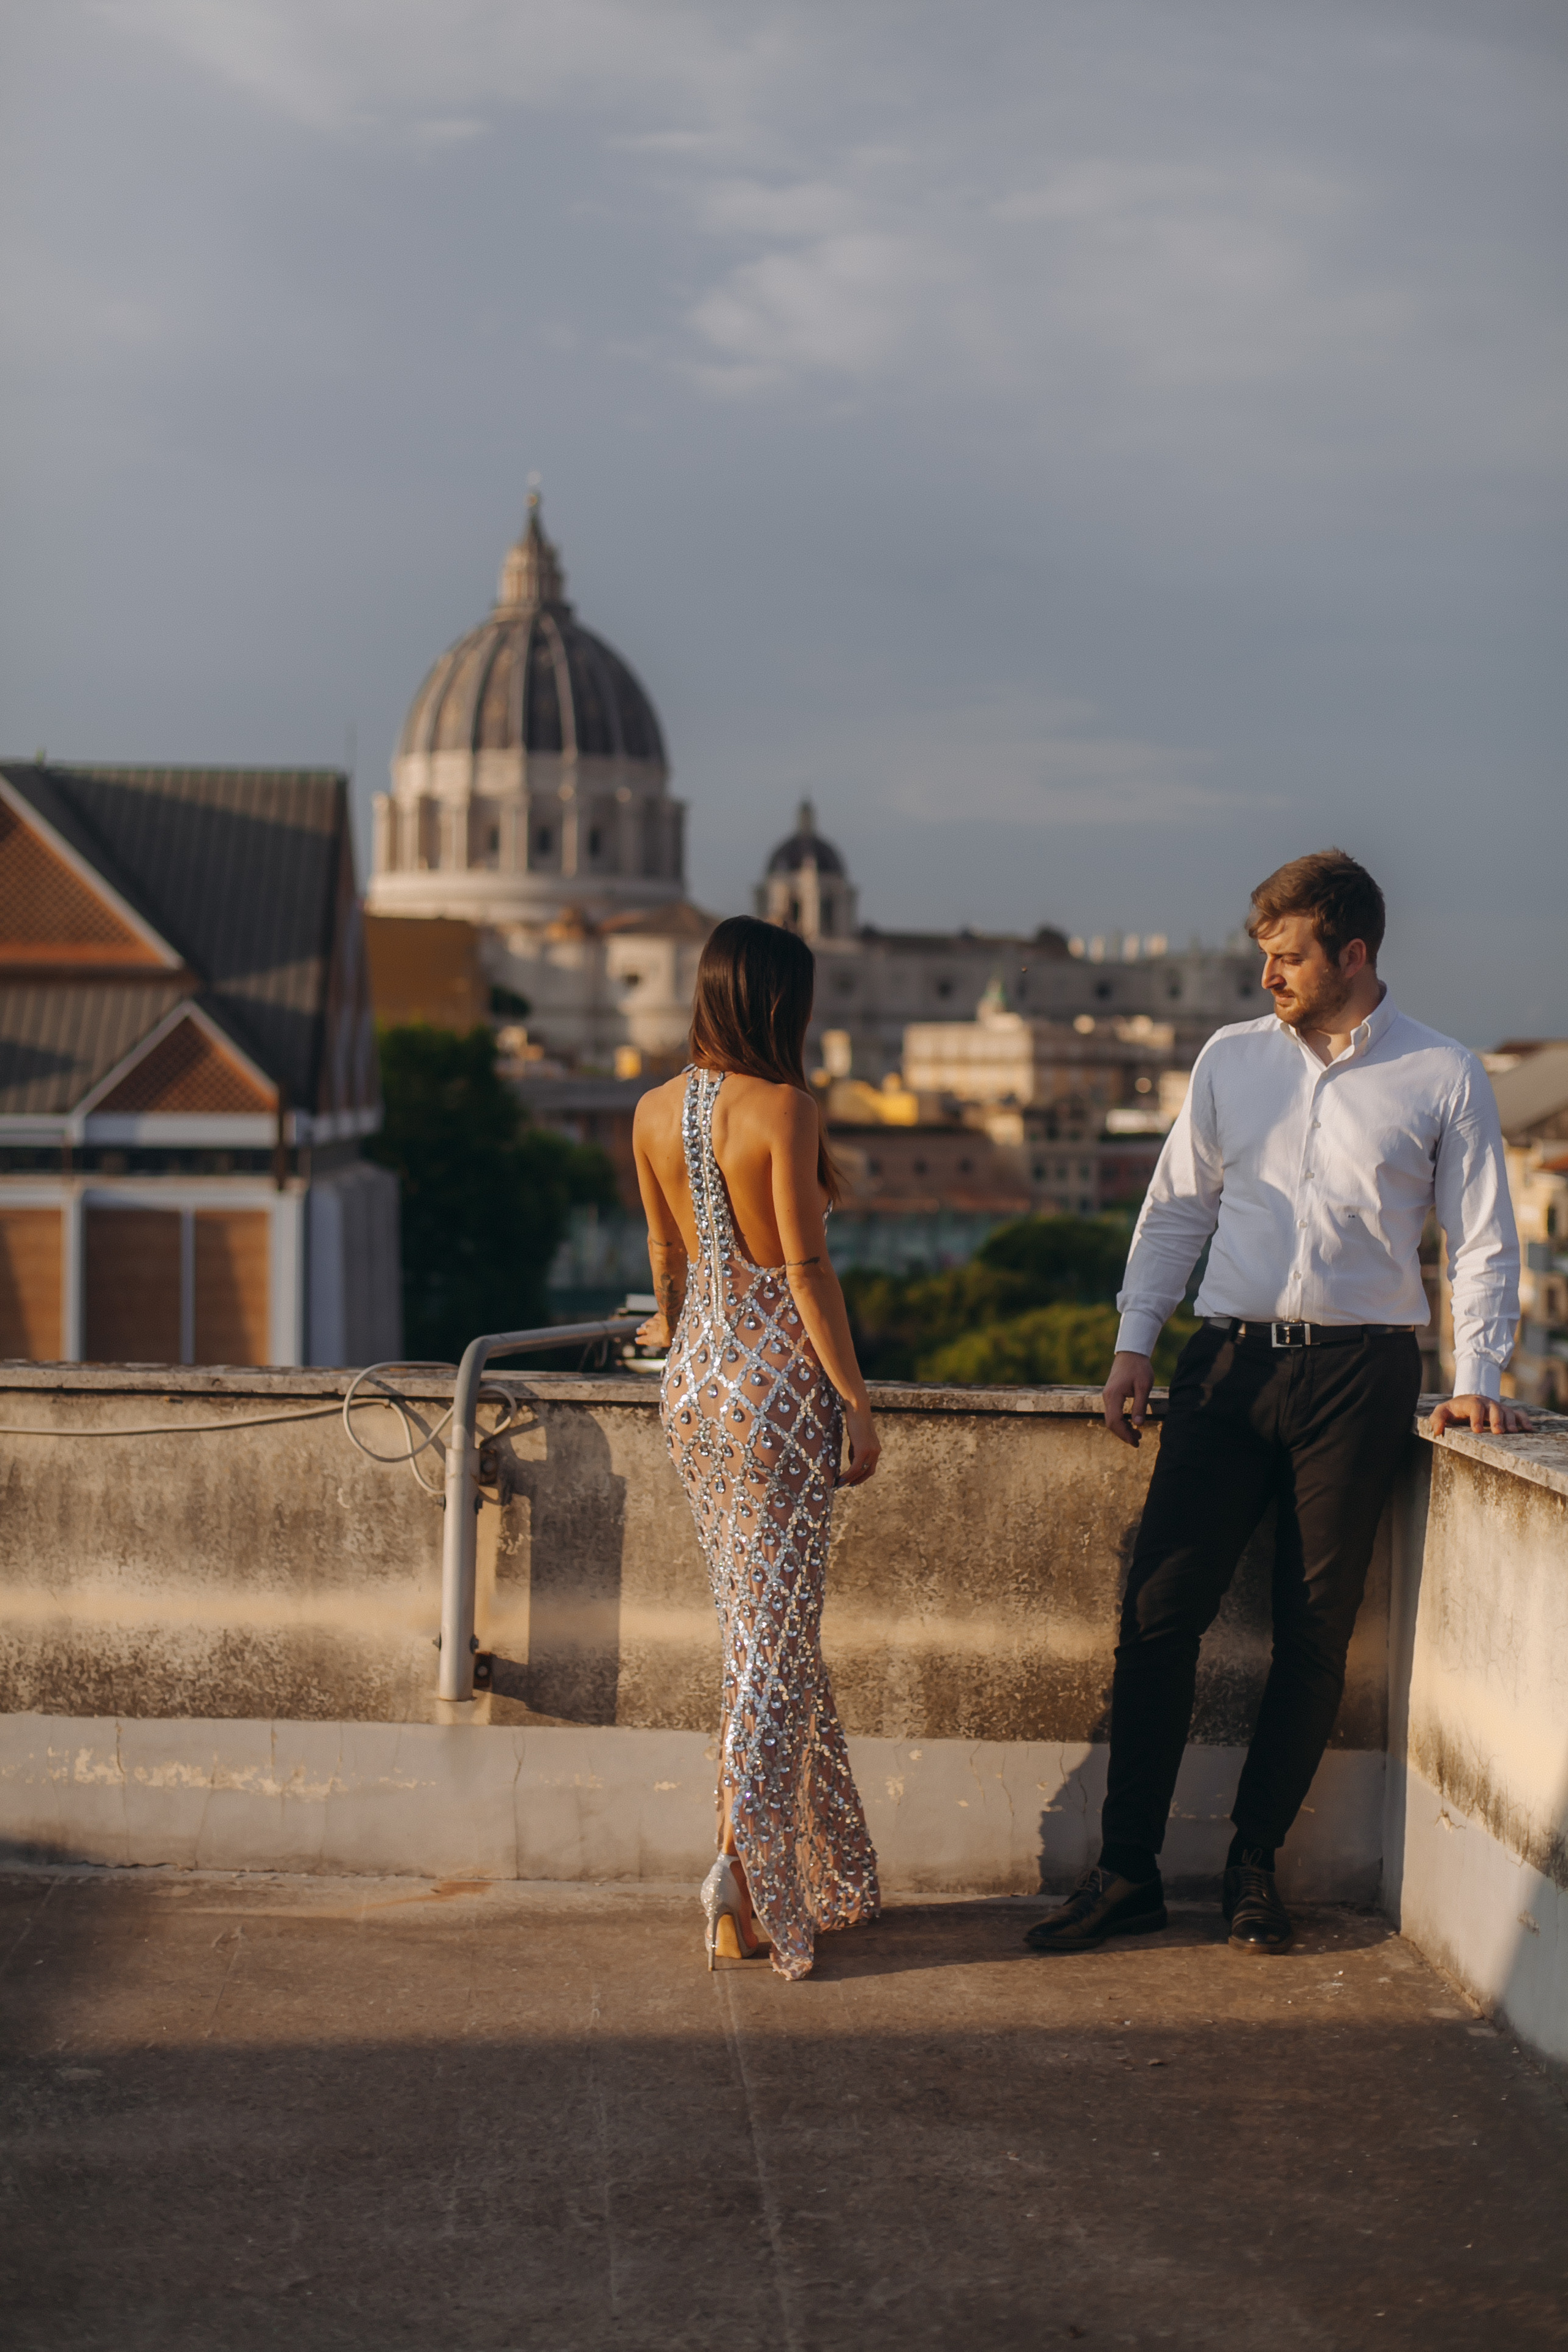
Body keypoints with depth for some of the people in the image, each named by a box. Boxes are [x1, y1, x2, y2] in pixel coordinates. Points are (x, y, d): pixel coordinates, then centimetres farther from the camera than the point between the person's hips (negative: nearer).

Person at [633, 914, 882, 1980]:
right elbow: (808, 1266, -16)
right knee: (777, 1631, -1)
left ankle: (813, 1875, 21)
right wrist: (856, 1399, -10)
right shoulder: (784, 1110, -15)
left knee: (756, 1626, 15)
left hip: (698, 1375, 7)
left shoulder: (655, 1112, 5)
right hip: (780, 1376, -7)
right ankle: (741, 1868, -8)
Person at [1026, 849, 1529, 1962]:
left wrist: (1478, 1377, -4)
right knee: (1159, 1609, -4)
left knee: (1317, 1630, 2)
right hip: (1230, 1362, 2)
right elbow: (1176, 1209, 14)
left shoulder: (1446, 1077, 2)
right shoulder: (1232, 1058, 9)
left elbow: (1484, 1240, 5)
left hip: (1359, 1370, -2)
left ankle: (1255, 1867, 16)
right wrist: (1135, 1341, 7)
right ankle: (1128, 1870, 4)